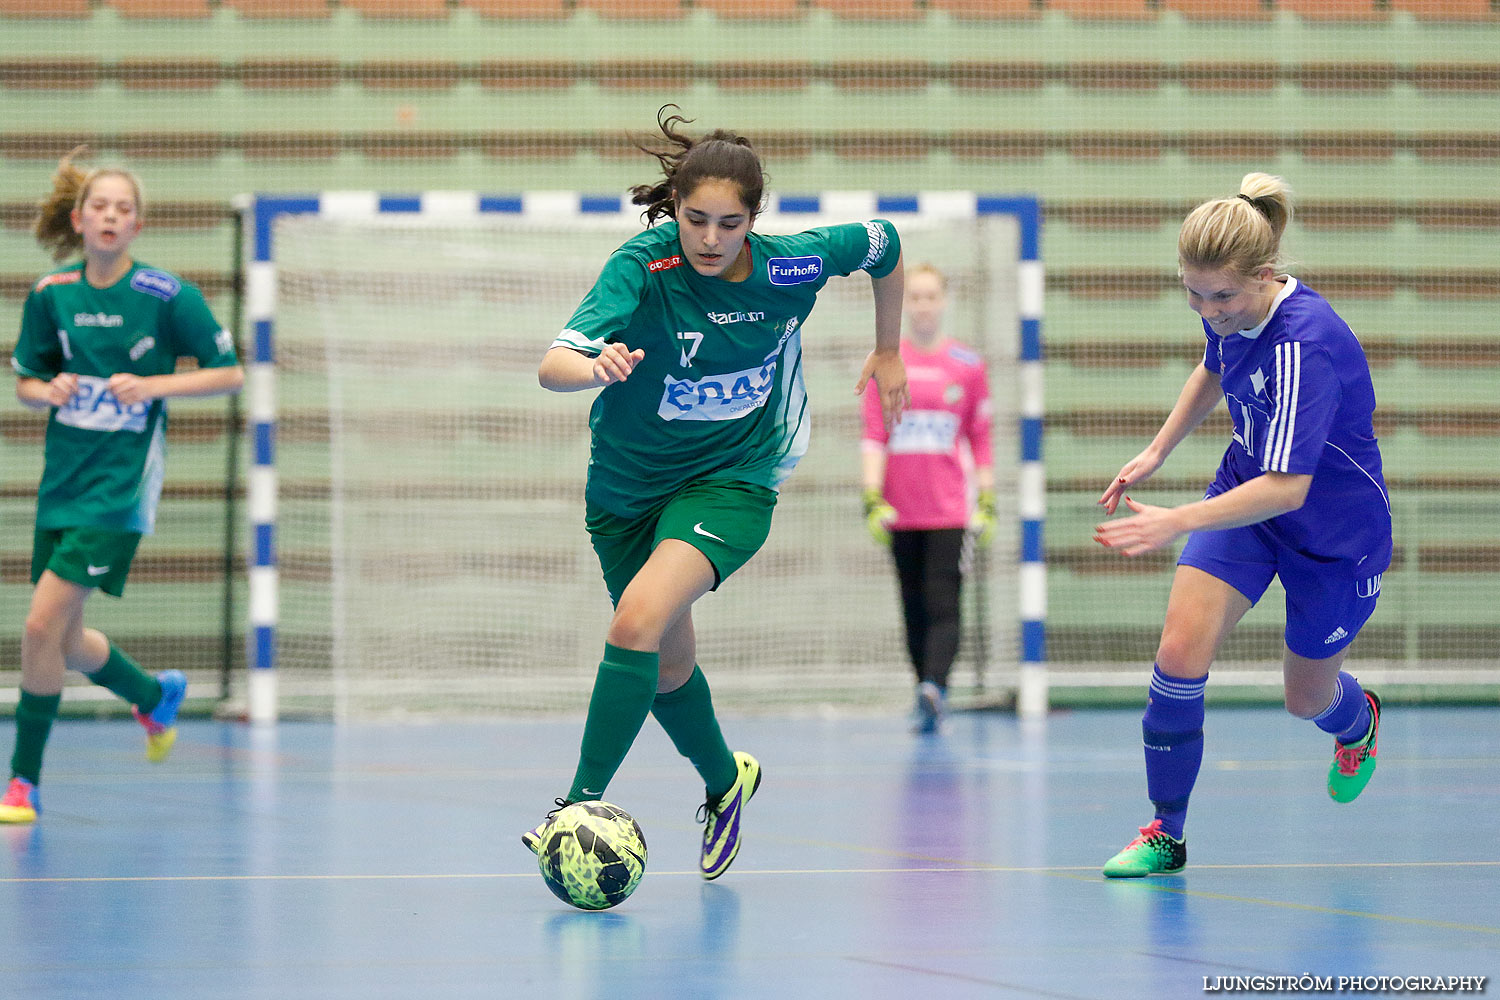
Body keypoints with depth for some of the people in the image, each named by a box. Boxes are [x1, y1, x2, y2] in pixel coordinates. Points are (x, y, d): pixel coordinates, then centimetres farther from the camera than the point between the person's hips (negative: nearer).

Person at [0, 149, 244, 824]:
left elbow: (231, 373, -3)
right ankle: (157, 695, 43)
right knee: (66, 642, 12)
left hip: (120, 487, -5)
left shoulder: (167, 297, -9)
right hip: (61, 482, 5)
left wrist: (152, 386, -15)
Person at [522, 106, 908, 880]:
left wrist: (888, 351, 13)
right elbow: (552, 366, -36)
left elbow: (885, 243, 5)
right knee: (666, 664, 17)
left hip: (732, 480, -2)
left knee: (640, 618, -27)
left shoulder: (792, 265, -18)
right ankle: (723, 782, 47)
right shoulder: (642, 265, -23)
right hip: (627, 486, 2)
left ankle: (582, 804, -23)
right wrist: (594, 366, -59)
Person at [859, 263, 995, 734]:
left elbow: (981, 442, 9)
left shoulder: (968, 366, 5)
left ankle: (933, 689, -28)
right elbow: (873, 436, 1)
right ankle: (927, 702, 13)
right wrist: (873, 500, -8)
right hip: (901, 511, 2)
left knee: (943, 605, -15)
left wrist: (988, 504, 4)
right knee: (914, 609, 6)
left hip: (950, 511, -2)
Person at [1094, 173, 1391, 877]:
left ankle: (1358, 722, 54)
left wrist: (1176, 523, -47)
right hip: (1244, 493, 5)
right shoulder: (1229, 311, -12)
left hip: (1334, 529, -5)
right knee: (1180, 649, -15)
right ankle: (1165, 833, -1)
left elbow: (1288, 487, -40)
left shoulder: (1305, 343, -36)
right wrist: (1156, 453, 10)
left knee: (1308, 697, 16)